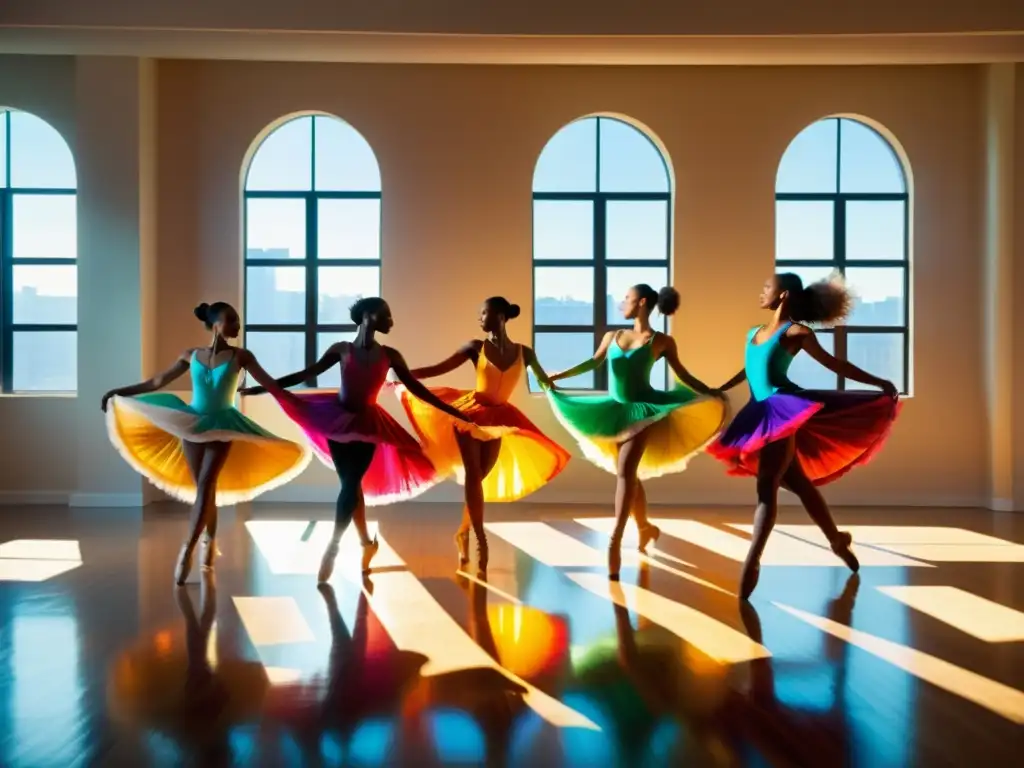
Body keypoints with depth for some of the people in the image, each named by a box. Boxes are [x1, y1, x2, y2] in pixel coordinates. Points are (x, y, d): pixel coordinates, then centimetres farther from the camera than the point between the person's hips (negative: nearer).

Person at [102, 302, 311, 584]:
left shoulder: (241, 356, -2)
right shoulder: (191, 356, 3)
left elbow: (271, 385, -4)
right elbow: (156, 382, 12)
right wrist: (118, 392, 13)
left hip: (222, 426, -2)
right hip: (191, 424, 2)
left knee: (205, 485, -13)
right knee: (202, 488, 4)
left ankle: (187, 550, -14)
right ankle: (210, 542, 18)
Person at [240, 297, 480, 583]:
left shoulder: (389, 355, -3)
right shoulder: (341, 349, -6)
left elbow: (416, 388, 1)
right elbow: (305, 374, -1)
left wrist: (455, 413, -1)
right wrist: (261, 388, -3)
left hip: (368, 423, 0)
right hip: (338, 419, 0)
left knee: (350, 485, -5)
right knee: (351, 484, 6)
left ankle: (332, 547, 8)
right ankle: (366, 541, 24)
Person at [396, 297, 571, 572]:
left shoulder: (524, 353, 0)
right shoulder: (475, 347, -4)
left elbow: (544, 380, 13)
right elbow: (439, 369, -1)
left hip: (498, 419, 2)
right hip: (469, 413, -2)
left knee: (479, 478, 7)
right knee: (472, 475, -10)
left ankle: (463, 532, 23)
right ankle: (480, 538, -8)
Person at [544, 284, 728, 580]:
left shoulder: (662, 341, 0)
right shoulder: (613, 336, 10)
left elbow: (683, 375, 3)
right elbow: (593, 363, 12)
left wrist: (711, 394, -5)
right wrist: (558, 376, 7)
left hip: (642, 409, -5)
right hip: (615, 410, 5)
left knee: (625, 471, -17)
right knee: (628, 474, 12)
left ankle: (615, 541, -19)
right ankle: (645, 527, 31)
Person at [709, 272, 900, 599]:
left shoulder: (796, 331, -3)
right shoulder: (754, 333, 18)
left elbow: (833, 364, 1)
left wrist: (879, 383, 1)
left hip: (785, 410, -7)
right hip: (761, 413, 7)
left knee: (767, 485, -15)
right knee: (798, 483, 15)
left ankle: (752, 562, -19)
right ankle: (837, 540, 31)